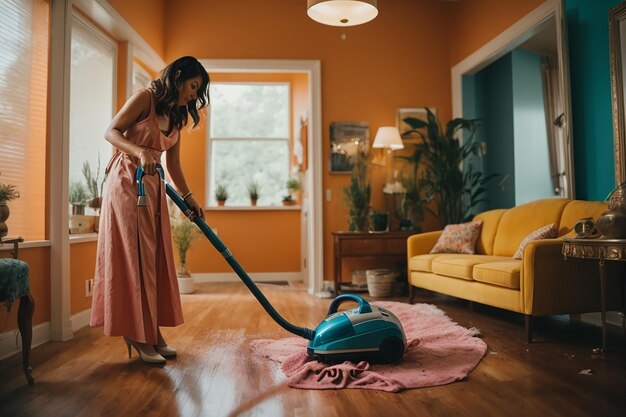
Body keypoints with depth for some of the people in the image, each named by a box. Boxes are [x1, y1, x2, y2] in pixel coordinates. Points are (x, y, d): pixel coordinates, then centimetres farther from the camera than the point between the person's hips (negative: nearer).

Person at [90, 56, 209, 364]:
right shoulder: (145, 98, -6)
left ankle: (152, 332, 14)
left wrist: (189, 198, 9)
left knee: (155, 257, 6)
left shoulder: (177, 117, 14)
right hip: (126, 182, -7)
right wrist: (140, 152, -27)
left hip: (153, 188, 8)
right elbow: (111, 132, -11)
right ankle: (137, 335, 2)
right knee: (132, 256, -5)